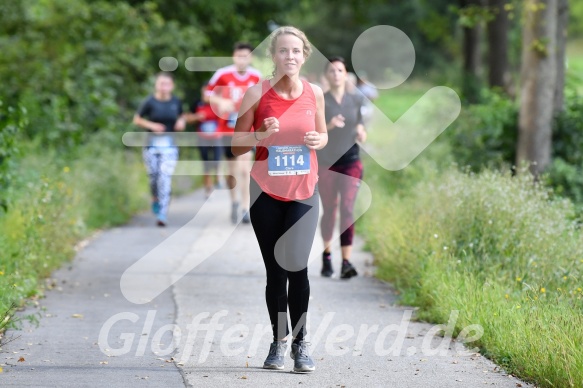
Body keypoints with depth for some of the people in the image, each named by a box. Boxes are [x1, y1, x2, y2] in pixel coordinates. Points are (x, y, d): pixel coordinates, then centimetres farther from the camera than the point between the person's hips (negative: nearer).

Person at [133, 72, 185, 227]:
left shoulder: (176, 102, 2)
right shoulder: (150, 102, -5)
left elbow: (180, 116, 20)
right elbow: (137, 119, 2)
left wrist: (181, 122, -2)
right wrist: (151, 125, -13)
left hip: (169, 145, 1)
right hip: (151, 143, -1)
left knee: (165, 177, -10)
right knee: (153, 175, 1)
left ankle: (163, 214, -9)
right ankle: (155, 199, 36)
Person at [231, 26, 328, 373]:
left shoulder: (314, 93, 2)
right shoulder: (257, 93, -5)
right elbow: (236, 145, 0)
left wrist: (318, 141, -6)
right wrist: (262, 136, -19)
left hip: (304, 191, 1)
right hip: (266, 191, -1)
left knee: (296, 265, -10)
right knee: (275, 270, 4)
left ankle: (301, 341, 3)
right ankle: (279, 340, 18)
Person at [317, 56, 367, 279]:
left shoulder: (355, 101, 7)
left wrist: (361, 134, -8)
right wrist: (328, 126, -21)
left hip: (350, 162, 1)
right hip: (325, 163, -1)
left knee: (347, 210, -10)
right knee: (329, 211, 8)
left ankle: (346, 262, -12)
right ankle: (326, 255, 30)